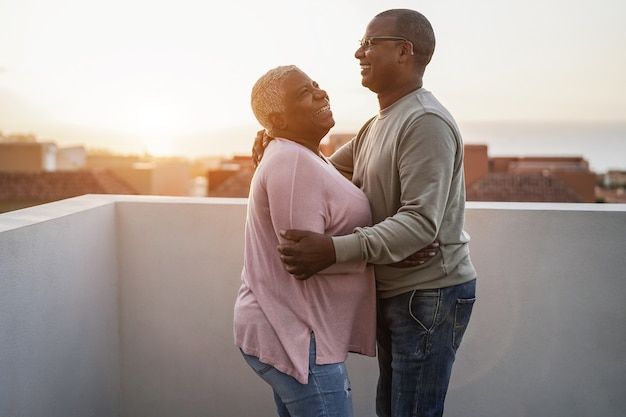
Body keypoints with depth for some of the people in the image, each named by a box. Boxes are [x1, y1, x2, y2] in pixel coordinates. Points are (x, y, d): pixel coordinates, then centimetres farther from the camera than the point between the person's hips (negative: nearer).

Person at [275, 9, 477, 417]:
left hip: (430, 295, -10)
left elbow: (420, 223, -27)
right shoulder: (376, 127, 14)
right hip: (395, 294, 10)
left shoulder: (426, 122, -18)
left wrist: (334, 250, -35)